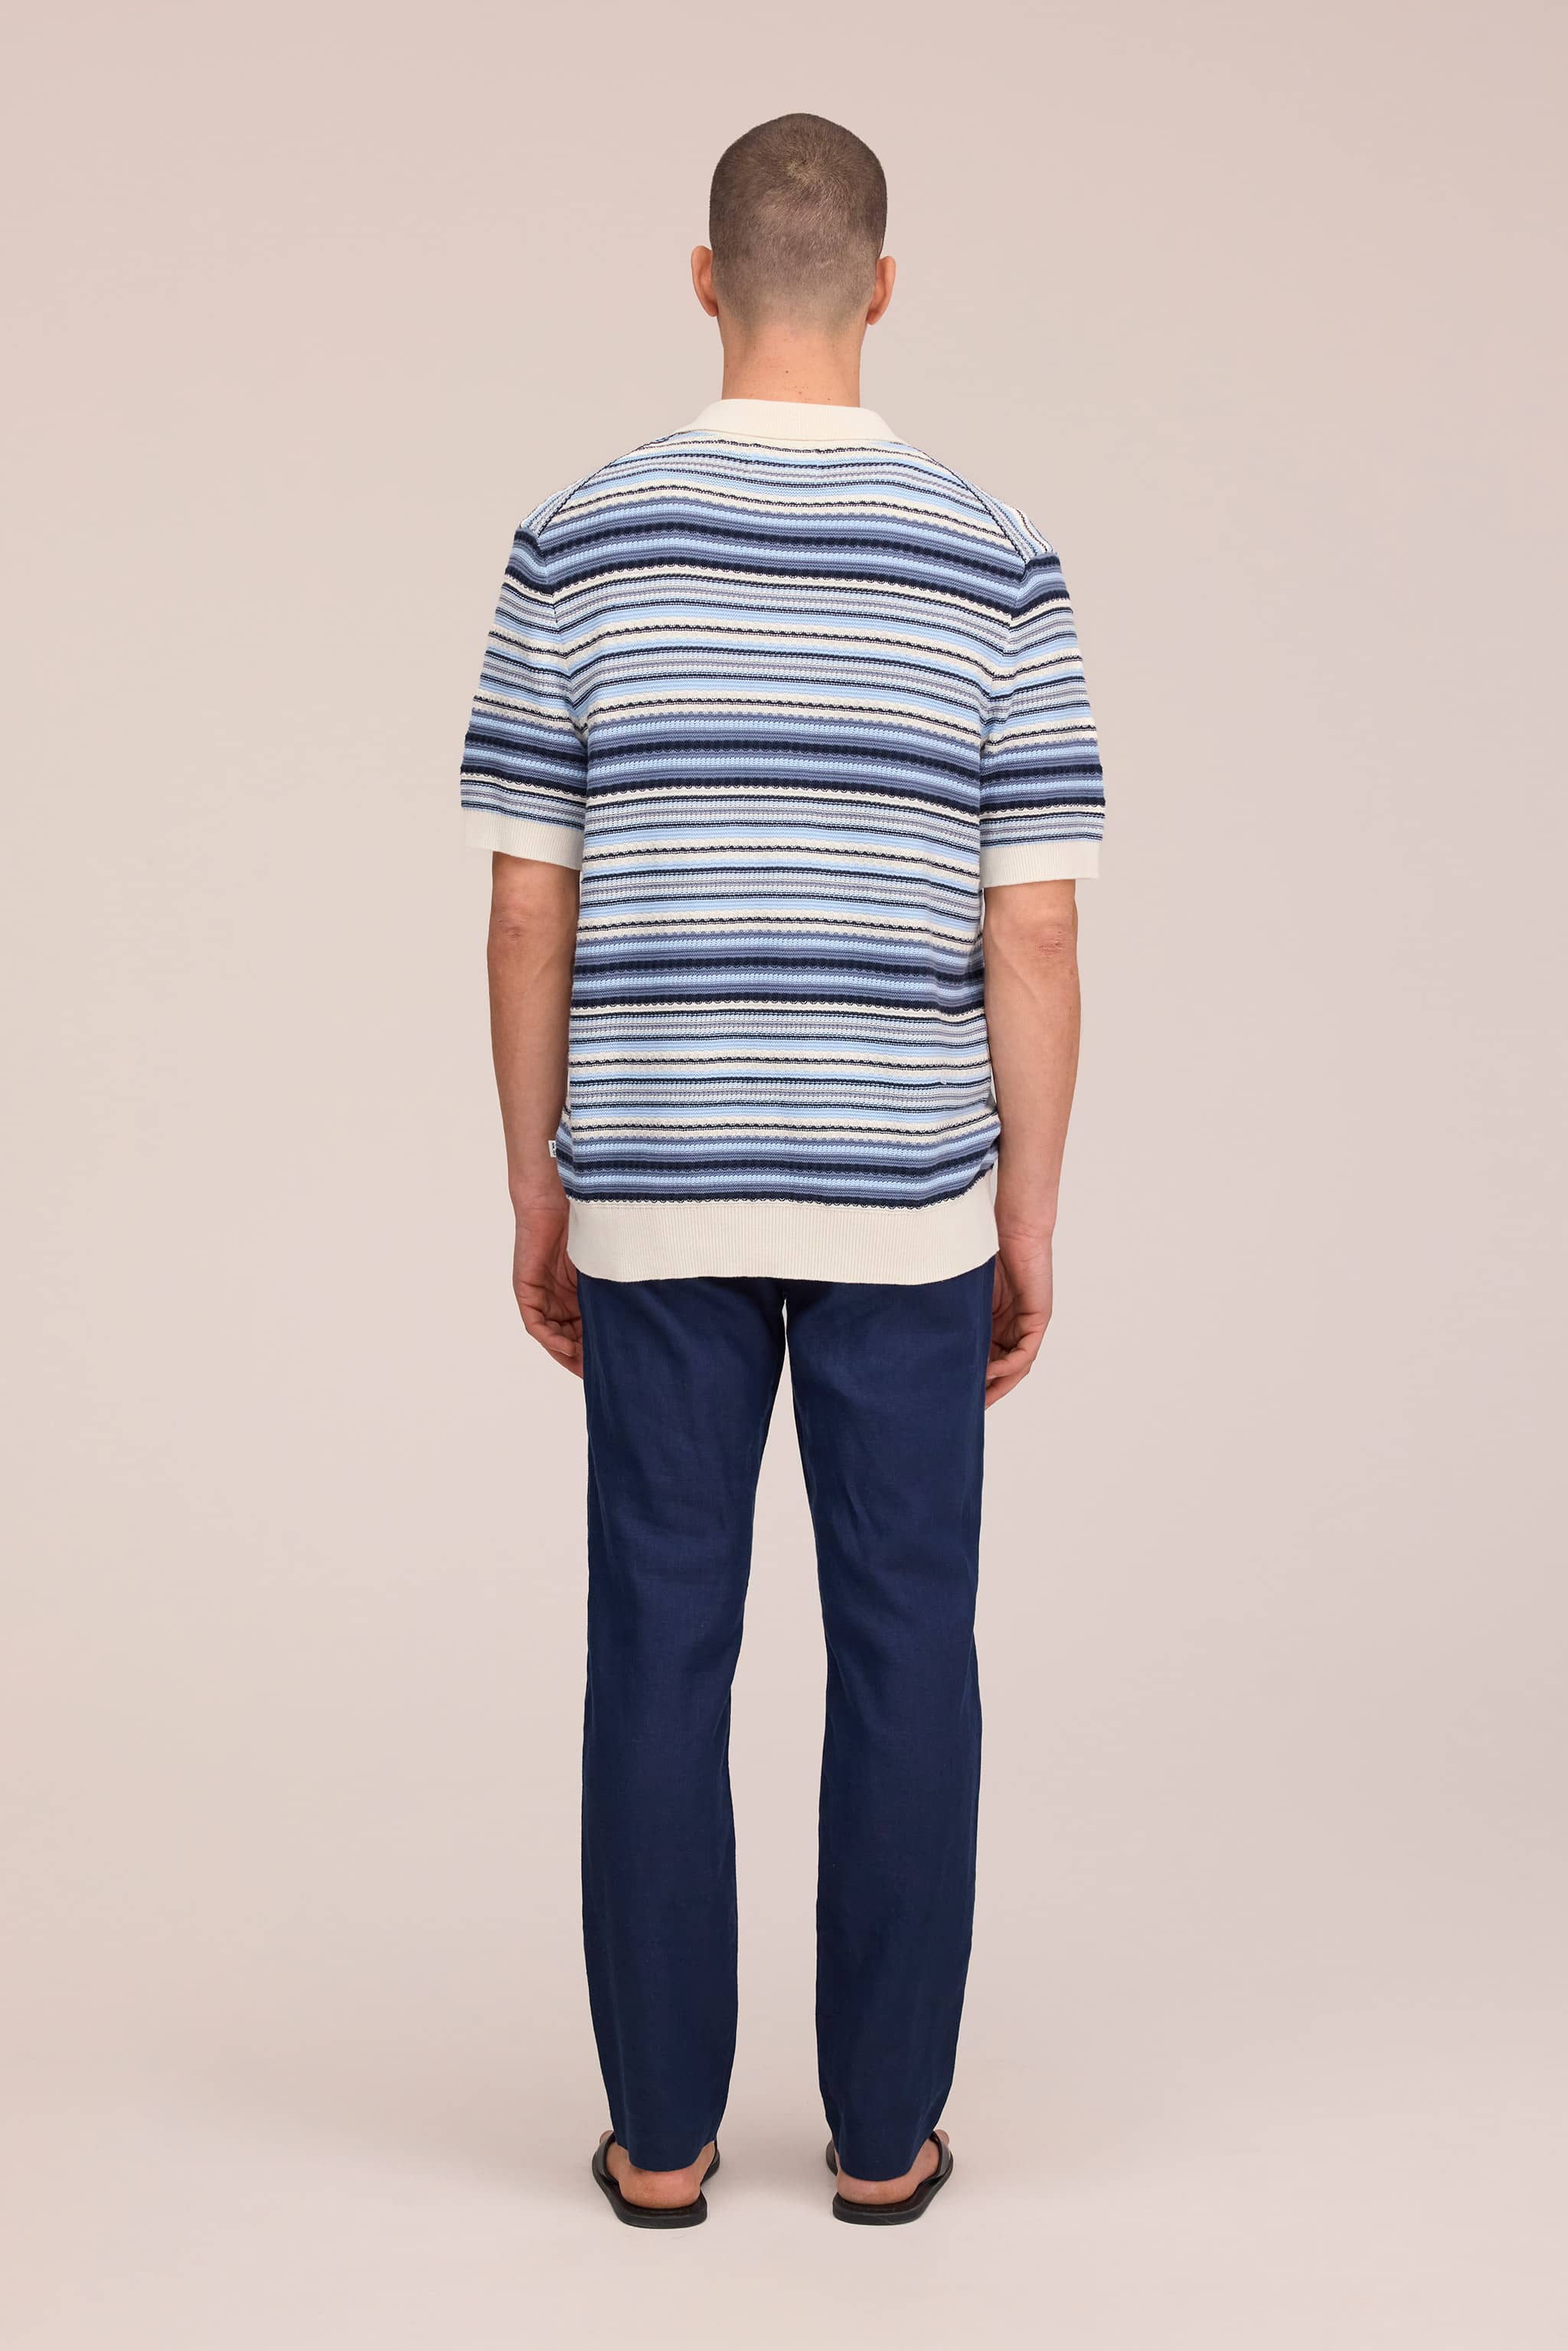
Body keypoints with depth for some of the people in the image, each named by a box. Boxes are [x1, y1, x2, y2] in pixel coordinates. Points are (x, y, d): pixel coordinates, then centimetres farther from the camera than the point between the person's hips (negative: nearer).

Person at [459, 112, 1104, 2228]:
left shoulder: (577, 548, -3)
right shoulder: (997, 564, -4)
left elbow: (528, 915, -2)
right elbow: (1033, 940, -5)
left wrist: (537, 1195, 8)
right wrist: (1029, 1223, 3)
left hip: (656, 1199, 1)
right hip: (903, 1202, 0)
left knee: (663, 1652, 8)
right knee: (904, 1654, 9)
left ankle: (662, 2137, 16)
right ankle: (884, 2132, 17)